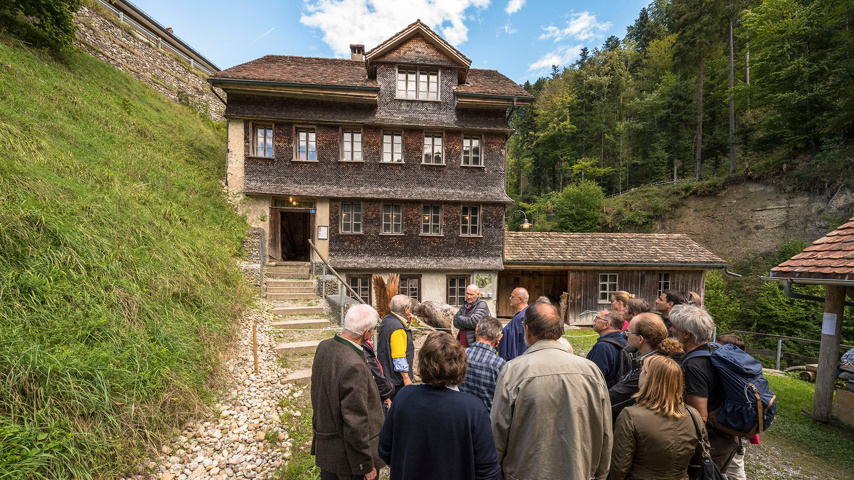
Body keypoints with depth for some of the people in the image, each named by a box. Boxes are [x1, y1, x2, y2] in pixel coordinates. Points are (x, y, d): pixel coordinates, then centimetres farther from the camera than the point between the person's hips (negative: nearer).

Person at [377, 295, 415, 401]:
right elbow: (399, 357, -25)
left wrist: (406, 322, 4)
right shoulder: (398, 328, -26)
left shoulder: (387, 319, 3)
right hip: (396, 380, -9)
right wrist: (406, 378, -17)